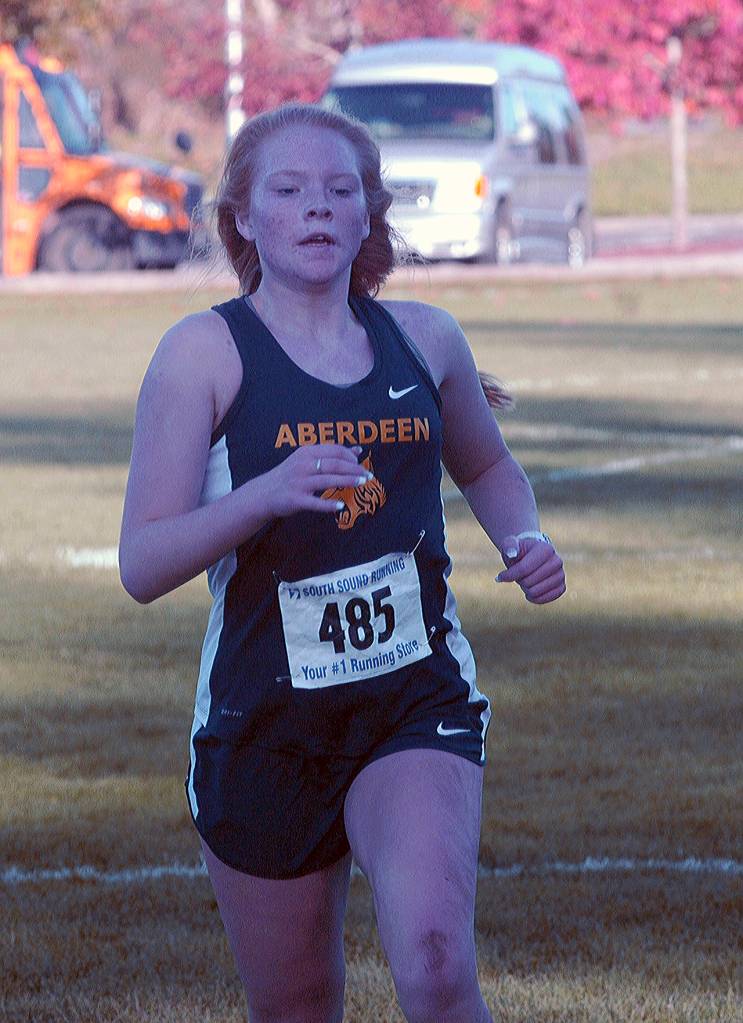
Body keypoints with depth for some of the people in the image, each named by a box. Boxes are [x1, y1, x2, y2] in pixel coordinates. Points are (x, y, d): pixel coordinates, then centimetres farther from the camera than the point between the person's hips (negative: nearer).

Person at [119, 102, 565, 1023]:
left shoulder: (423, 339, 6)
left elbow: (488, 469, 27)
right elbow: (142, 565, -11)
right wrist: (267, 493, -28)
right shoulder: (205, 351, -4)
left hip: (418, 705, 1)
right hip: (262, 719, -1)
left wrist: (522, 539, 5)